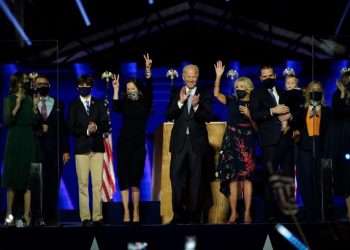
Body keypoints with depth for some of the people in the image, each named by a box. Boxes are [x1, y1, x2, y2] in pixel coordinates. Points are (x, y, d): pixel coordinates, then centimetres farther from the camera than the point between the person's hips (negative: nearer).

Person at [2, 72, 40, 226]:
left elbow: (35, 123, 5)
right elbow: (7, 122, -9)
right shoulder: (9, 100, 2)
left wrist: (35, 108, -8)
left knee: (28, 180, -2)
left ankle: (26, 216, -2)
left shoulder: (30, 100, 10)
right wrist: (17, 107, -18)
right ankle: (9, 215, 5)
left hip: (29, 142, 3)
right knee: (13, 179, -1)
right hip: (14, 142, -3)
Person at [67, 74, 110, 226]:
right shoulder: (74, 106, 8)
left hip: (97, 147, 1)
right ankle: (85, 217, -2)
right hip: (81, 148, -1)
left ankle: (98, 217, -2)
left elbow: (106, 125, 5)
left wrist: (96, 127, -14)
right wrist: (86, 131, -13)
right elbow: (71, 128, 0)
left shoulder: (99, 104, 12)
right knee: (83, 184, -3)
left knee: (97, 184, -3)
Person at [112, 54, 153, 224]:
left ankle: (136, 212, 0)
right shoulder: (125, 103, 6)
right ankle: (126, 212, -3)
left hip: (139, 144, -2)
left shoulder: (145, 102, 4)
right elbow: (116, 109, -14)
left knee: (135, 179, -8)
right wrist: (116, 90, -19)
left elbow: (149, 89, -12)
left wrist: (148, 70, -25)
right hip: (124, 143, 2)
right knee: (123, 177, -4)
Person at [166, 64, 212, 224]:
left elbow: (208, 117, -7)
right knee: (176, 177, -1)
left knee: (195, 179, 4)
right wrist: (180, 102, -15)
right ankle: (178, 214, 8)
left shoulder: (204, 95, 3)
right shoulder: (176, 94, 8)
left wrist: (196, 106, -23)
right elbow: (169, 116, -3)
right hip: (179, 141, 1)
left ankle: (194, 214, 10)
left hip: (197, 141, -1)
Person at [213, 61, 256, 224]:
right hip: (231, 142, 2)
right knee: (232, 178, 0)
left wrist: (249, 115, -12)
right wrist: (218, 76, -13)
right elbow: (216, 94, -6)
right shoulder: (232, 101, 9)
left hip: (246, 143, -2)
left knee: (246, 177, -5)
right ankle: (233, 213, 3)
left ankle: (247, 213, -3)